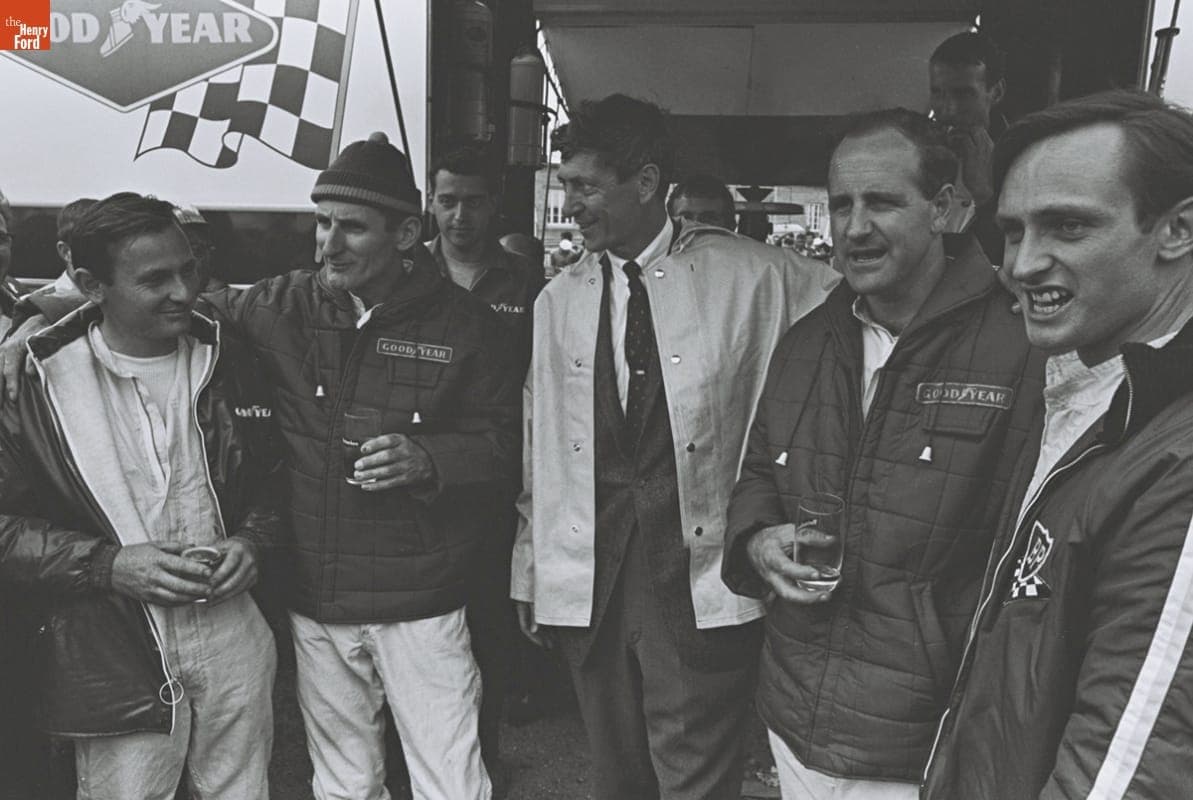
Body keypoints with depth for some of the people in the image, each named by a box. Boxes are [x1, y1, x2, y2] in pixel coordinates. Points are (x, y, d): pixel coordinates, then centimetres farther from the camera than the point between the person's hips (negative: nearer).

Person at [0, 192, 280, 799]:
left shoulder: (223, 361, 2)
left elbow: (269, 478, 12)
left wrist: (251, 541, -7)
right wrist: (109, 564, -16)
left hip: (231, 631, 3)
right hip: (112, 655, -3)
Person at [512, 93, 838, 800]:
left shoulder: (752, 277, -3)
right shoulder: (558, 303, 8)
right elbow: (537, 446, 10)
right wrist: (530, 576, 11)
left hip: (702, 581, -3)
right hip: (587, 583, 4)